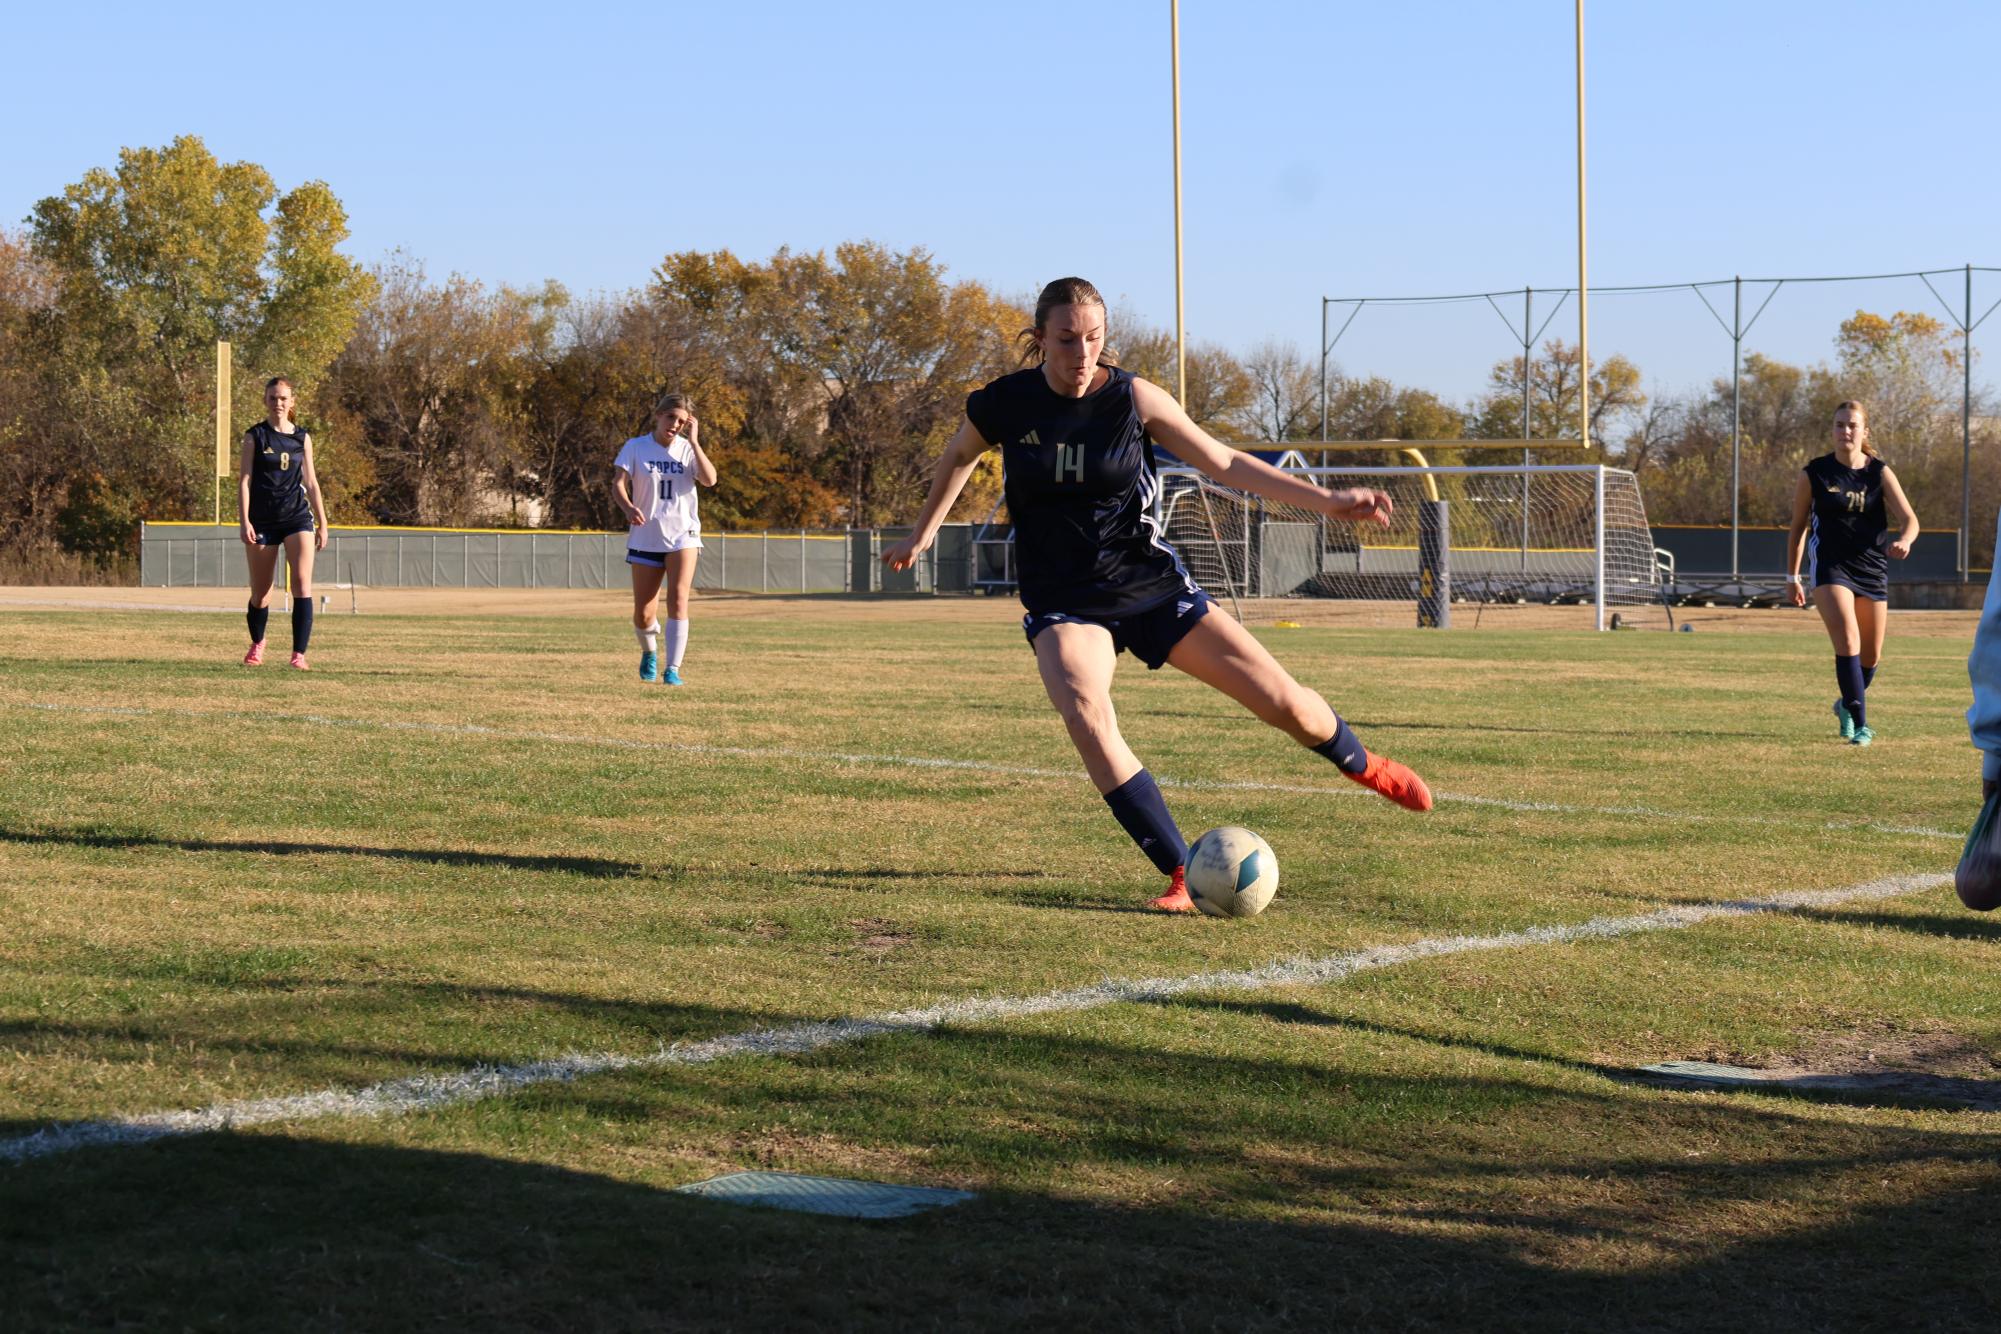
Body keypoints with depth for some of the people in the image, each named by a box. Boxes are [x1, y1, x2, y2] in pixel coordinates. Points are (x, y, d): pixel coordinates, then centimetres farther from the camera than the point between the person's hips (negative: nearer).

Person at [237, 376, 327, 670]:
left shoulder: (302, 438, 9)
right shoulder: (254, 436, 1)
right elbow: (243, 480, -2)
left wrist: (323, 523, 11)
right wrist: (244, 521, -12)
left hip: (297, 516, 1)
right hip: (262, 520, -1)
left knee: (302, 582, -16)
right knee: (260, 591, 7)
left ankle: (299, 654, -18)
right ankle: (257, 643, 35)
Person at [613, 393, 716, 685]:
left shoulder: (688, 449, 2)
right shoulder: (635, 447, -1)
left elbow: (709, 480, -15)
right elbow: (618, 483, -12)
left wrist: (694, 441, -15)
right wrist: (628, 508, -32)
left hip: (682, 535, 0)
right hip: (645, 537, 0)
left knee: (678, 600, -19)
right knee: (643, 614, 4)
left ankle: (673, 669, -19)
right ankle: (649, 654, 36)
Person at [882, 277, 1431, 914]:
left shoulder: (1134, 399, -9)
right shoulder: (1004, 405, -8)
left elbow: (1224, 462, -3)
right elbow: (959, 457, 15)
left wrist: (1326, 500, -9)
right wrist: (923, 532, 23)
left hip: (1151, 586, 1)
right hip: (1063, 603, -1)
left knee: (1283, 701, -4)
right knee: (1086, 716, -33)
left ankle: (1362, 766, 32)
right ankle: (1181, 874, -27)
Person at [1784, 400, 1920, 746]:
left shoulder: (1880, 473, 0)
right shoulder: (1814, 474, -2)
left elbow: (1909, 518, -7)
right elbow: (1798, 526, 8)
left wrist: (1904, 540, -30)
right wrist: (1792, 577, 8)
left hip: (1872, 569, 3)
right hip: (1831, 567, -3)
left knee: (1871, 656, 11)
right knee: (1848, 641, -22)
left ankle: (1847, 705, 40)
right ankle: (1860, 725, -20)